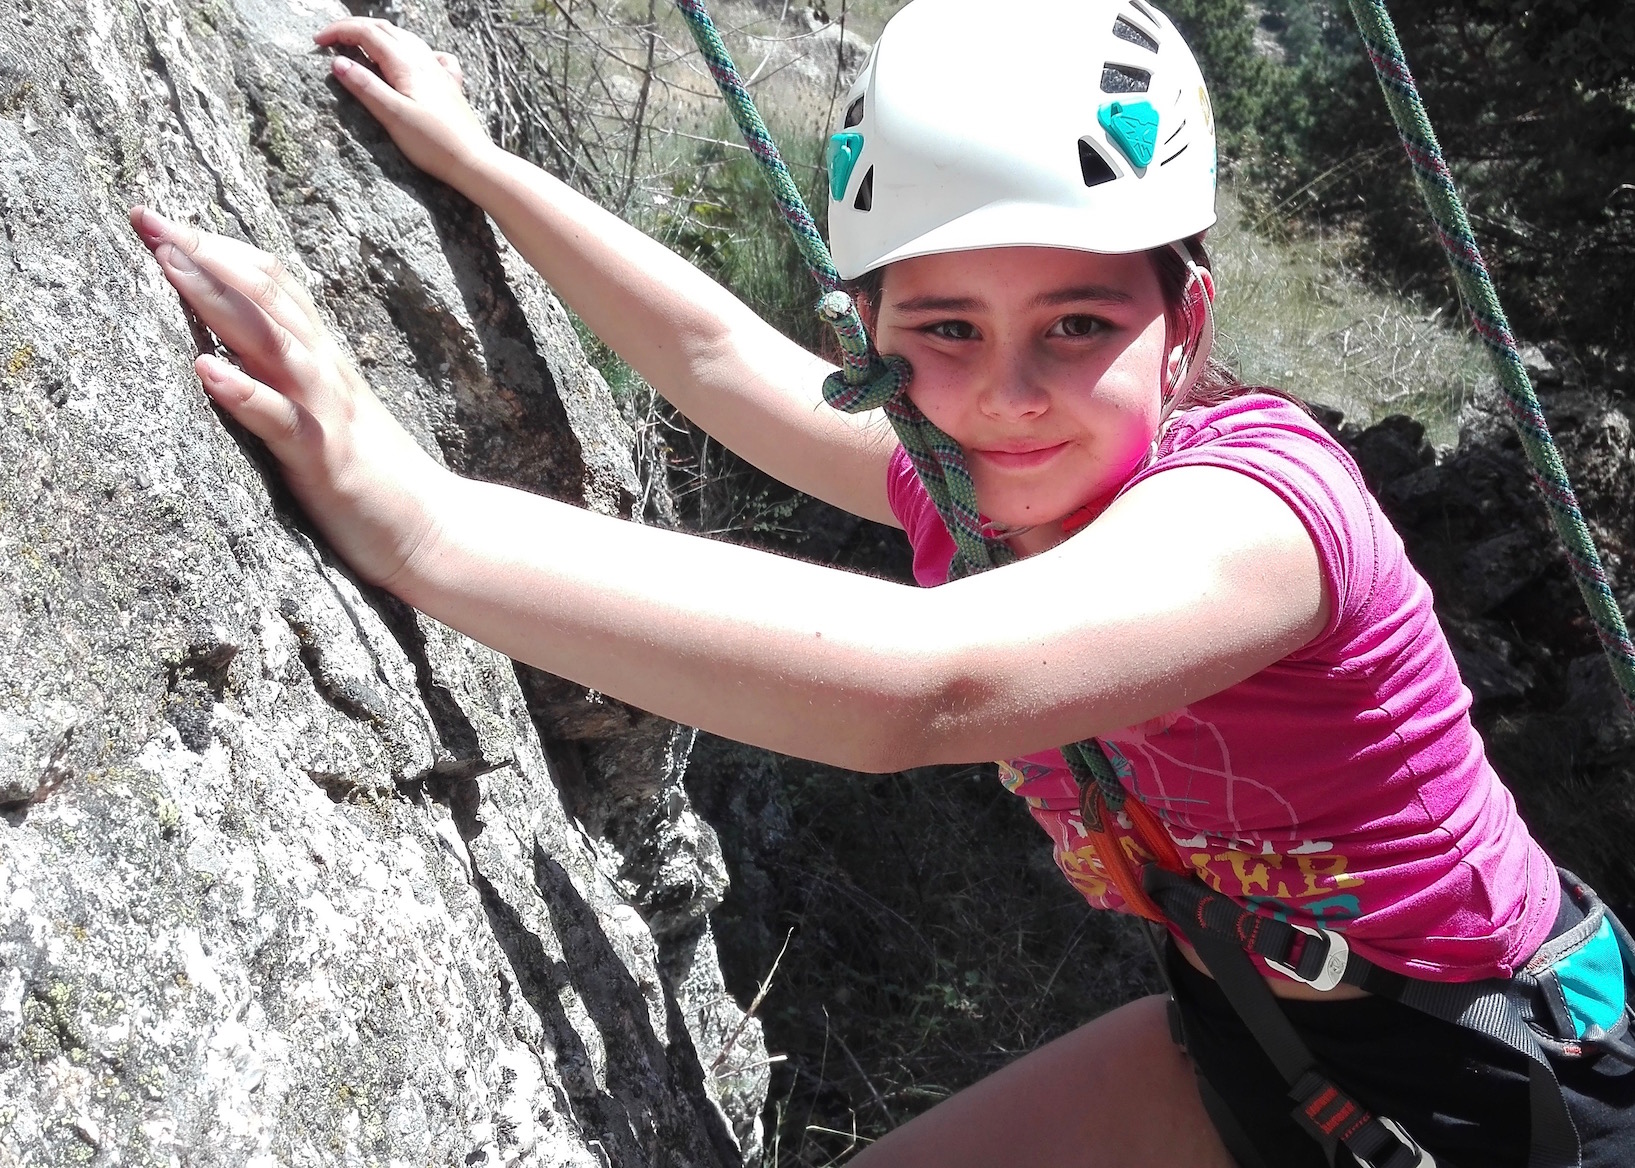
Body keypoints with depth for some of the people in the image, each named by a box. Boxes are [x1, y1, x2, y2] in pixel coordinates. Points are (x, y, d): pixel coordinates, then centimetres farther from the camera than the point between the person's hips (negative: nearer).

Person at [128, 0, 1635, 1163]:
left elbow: (917, 684, -49)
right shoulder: (973, 487, -9)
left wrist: (412, 517, -50)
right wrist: (474, 161, 11)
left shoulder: (1251, 496, -31)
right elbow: (721, 355, 5)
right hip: (1243, 1040, 6)